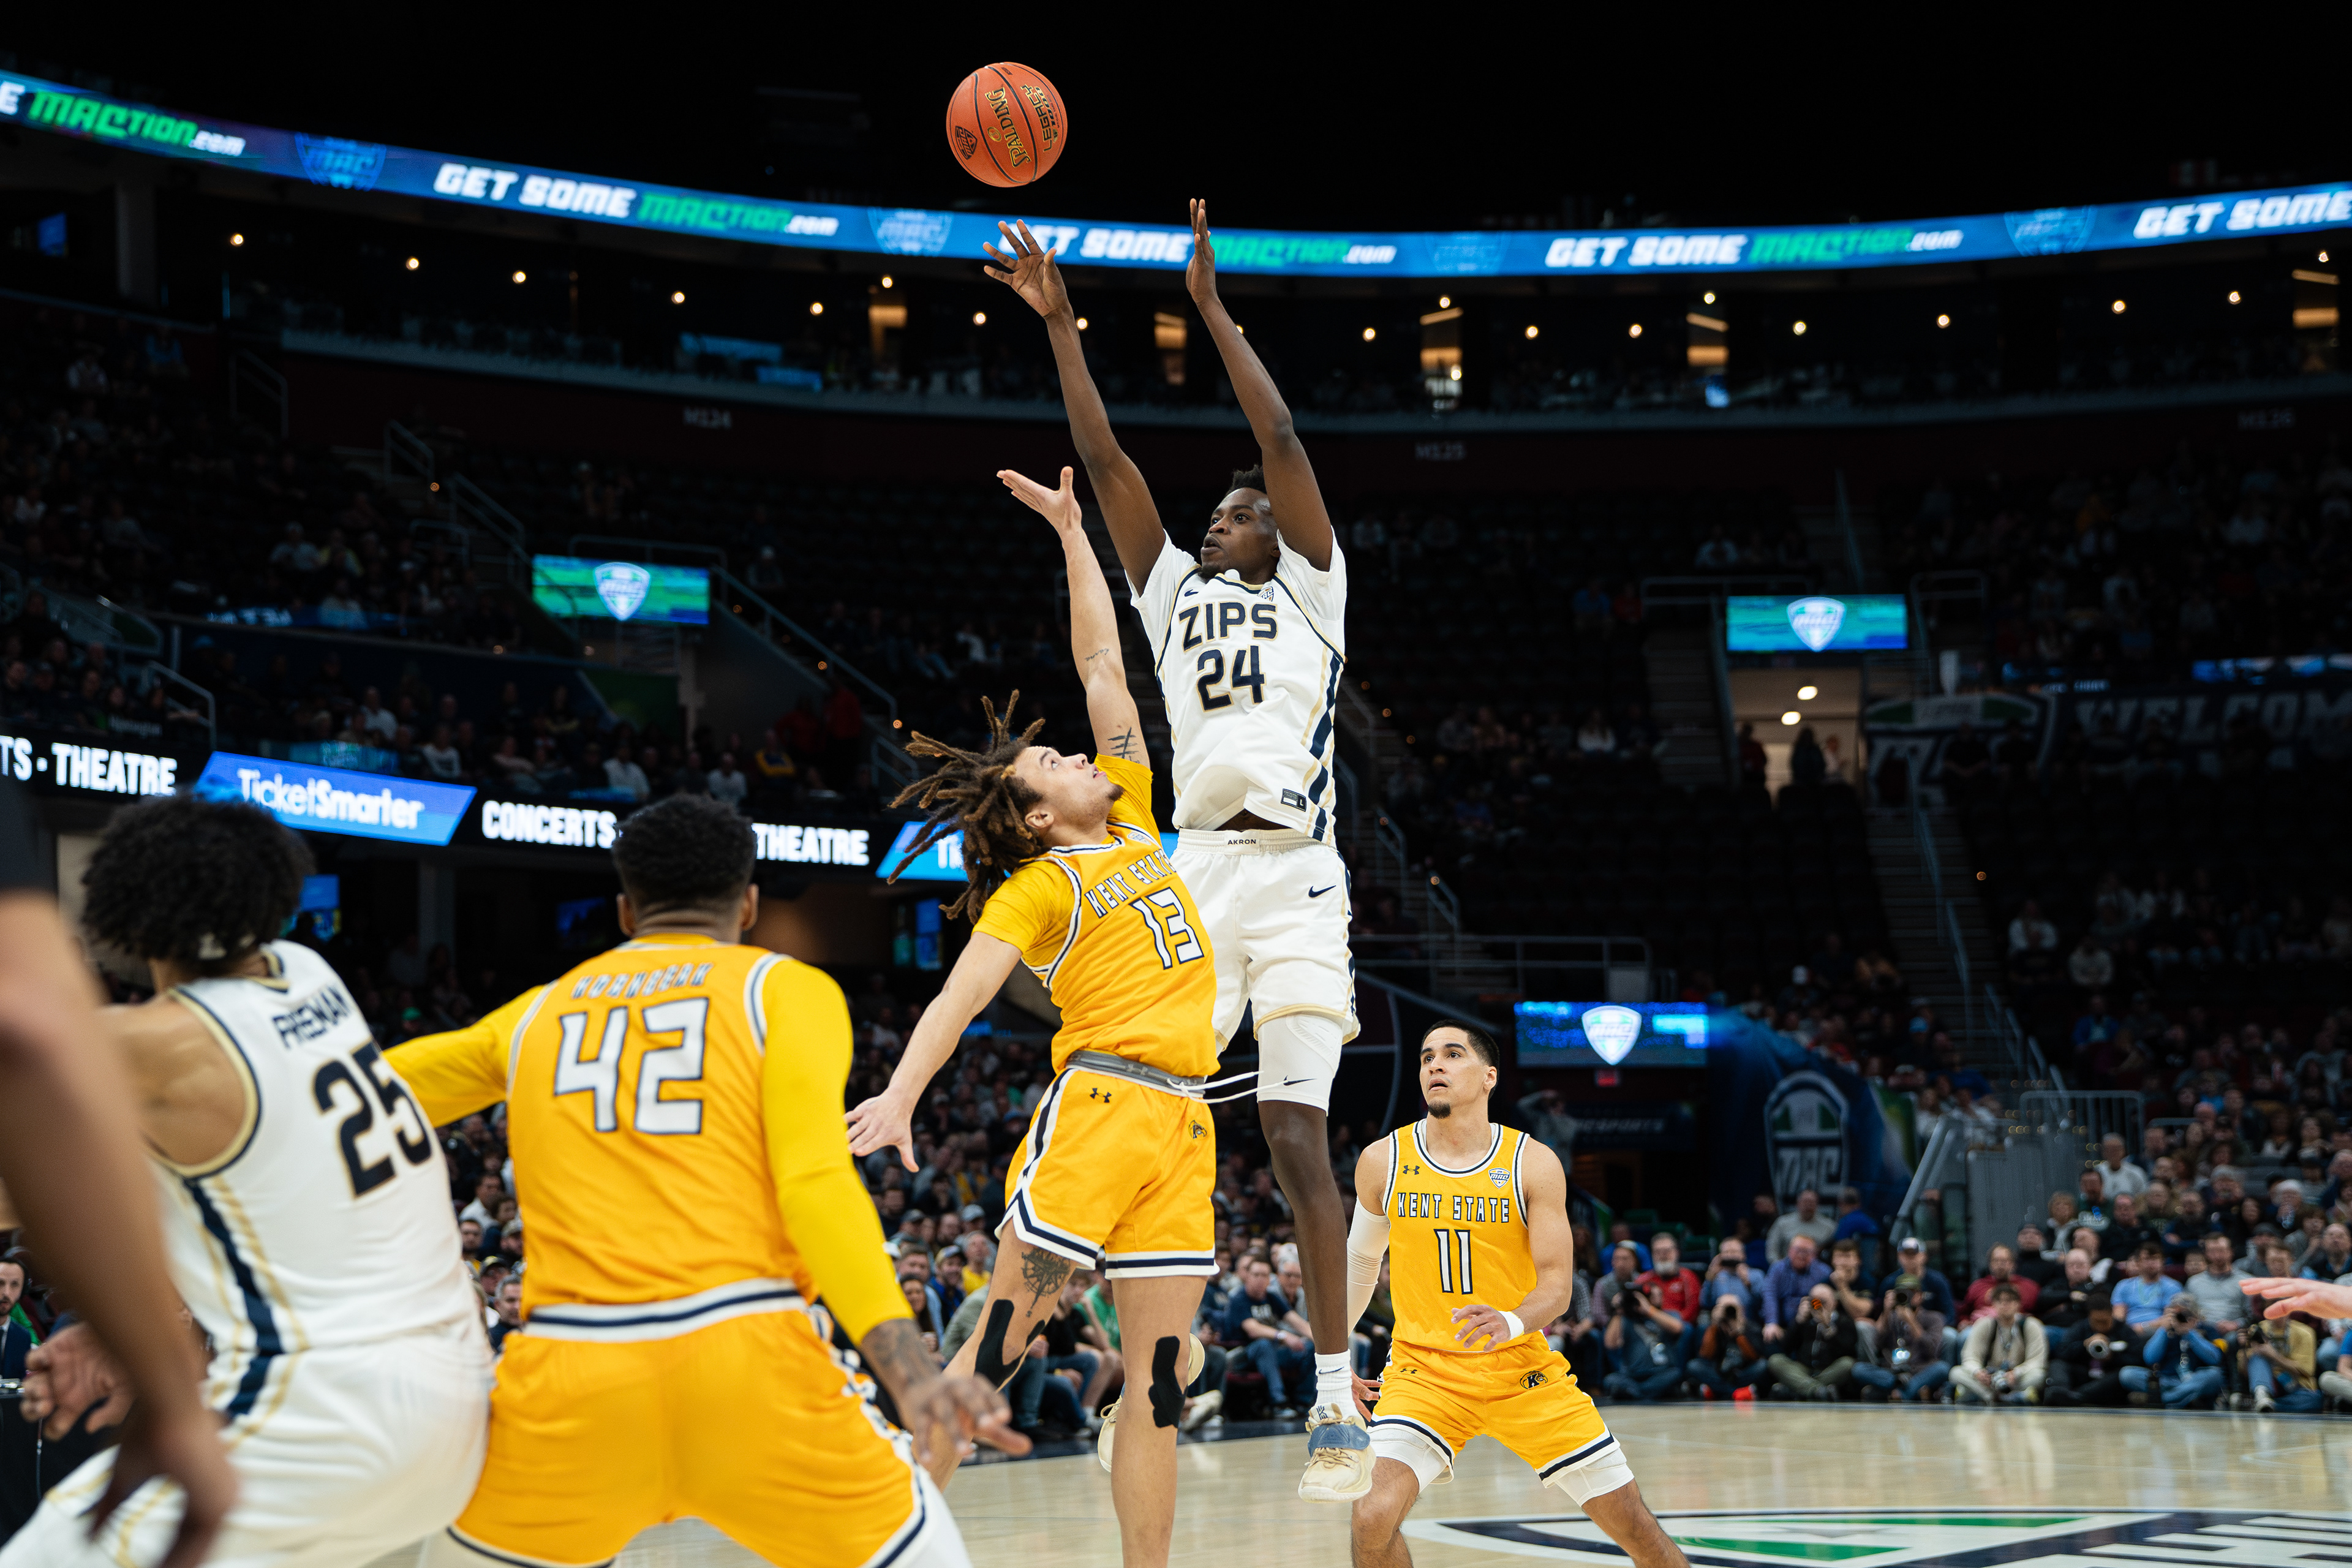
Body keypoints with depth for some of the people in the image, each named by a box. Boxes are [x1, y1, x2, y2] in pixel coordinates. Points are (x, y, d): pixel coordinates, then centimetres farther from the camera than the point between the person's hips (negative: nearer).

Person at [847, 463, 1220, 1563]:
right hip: (1097, 1103, -6)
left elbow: (1102, 665, 23)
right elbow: (962, 990, -12)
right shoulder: (1040, 885, 1)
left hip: (1181, 1122, 6)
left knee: (1161, 1376, 3)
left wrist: (1073, 534, 23)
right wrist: (901, 1094, -27)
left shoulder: (1132, 819, 19)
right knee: (1003, 1337, -9)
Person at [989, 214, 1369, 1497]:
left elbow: (1283, 441, -1)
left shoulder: (1310, 590, 11)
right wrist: (1059, 323, 10)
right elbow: (1105, 461, 16)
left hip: (1292, 878, -5)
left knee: (1295, 1133, -10)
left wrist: (1211, 304, -2)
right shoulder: (1176, 592, 22)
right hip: (1193, 877, 5)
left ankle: (1336, 1401, -10)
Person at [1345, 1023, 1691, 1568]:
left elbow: (1557, 1283, -11)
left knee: (1634, 1523, 3)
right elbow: (1360, 1259, 15)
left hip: (1523, 1369, 0)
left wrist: (1513, 1324, -33)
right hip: (1425, 1371, 0)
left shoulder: (1534, 1164, -8)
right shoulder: (1382, 1163, -3)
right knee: (1373, 1517, -24)